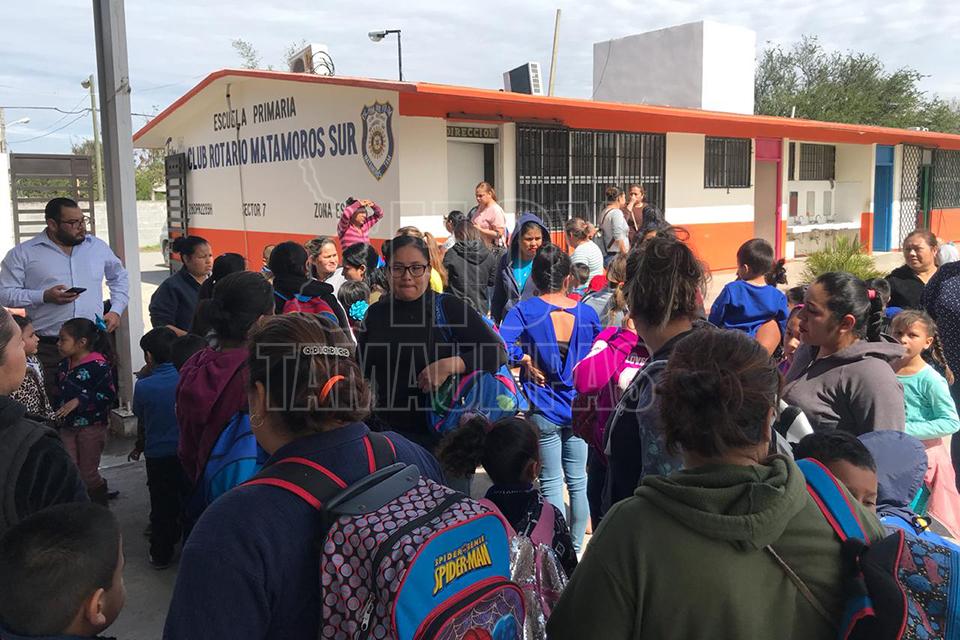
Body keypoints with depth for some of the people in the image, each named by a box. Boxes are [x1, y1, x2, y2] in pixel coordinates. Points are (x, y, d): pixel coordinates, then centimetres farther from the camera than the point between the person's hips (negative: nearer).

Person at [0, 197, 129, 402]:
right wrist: (45, 296, -13)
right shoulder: (23, 253, 2)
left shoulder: (98, 246, 11)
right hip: (48, 349, -2)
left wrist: (116, 310, 10)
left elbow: (119, 277, 24)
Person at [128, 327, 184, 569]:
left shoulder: (143, 386, -13)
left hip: (158, 456, -1)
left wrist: (139, 448, 20)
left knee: (162, 506, 11)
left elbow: (142, 423, 1)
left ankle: (161, 554, 21)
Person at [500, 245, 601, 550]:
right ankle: (575, 548, 27)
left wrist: (526, 361, -12)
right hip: (580, 409, 3)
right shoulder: (586, 313, -1)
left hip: (545, 412, -3)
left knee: (552, 485, 7)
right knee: (578, 482, 14)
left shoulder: (524, 310, -11)